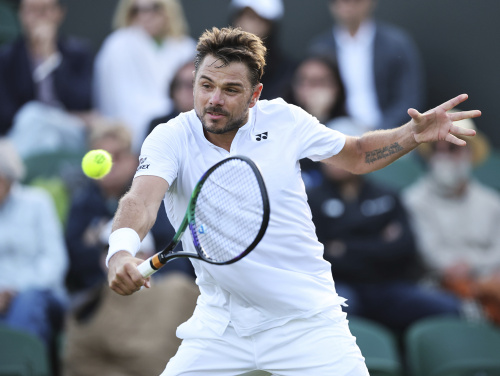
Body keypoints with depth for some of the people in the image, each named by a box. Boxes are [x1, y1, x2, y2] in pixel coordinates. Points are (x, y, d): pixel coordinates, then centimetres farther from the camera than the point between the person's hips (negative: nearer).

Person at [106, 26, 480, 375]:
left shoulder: (285, 121, -5)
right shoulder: (170, 138, -11)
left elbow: (355, 155, 11)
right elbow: (141, 200, -29)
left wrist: (414, 133, -6)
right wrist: (121, 253, -50)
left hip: (306, 320, 0)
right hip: (220, 324, 0)